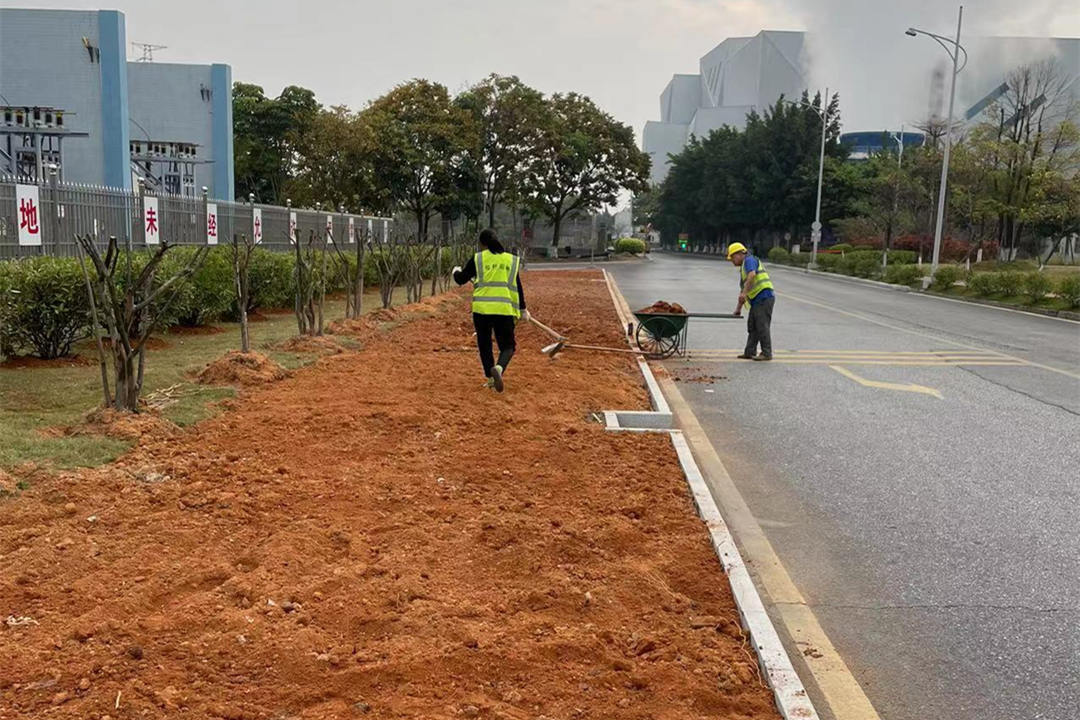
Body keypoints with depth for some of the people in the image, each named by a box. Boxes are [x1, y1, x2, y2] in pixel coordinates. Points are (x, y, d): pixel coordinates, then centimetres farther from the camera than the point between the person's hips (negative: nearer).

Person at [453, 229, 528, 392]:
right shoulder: (511, 260, 10)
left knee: (484, 345, 16)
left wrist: (456, 271, 32)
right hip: (505, 310, 1)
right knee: (507, 346, 7)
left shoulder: (477, 259, 4)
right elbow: (517, 286, 13)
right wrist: (522, 309, 22)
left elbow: (461, 279, 9)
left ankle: (491, 378, 15)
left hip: (481, 308, -1)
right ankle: (499, 368, -23)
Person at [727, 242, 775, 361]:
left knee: (762, 326, -8)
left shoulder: (749, 260, -5)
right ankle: (750, 352, 14)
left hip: (764, 297, -10)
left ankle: (767, 353, -4)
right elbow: (743, 289, 29)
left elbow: (752, 275, -26)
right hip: (757, 301, 10)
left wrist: (744, 292, -31)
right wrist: (738, 308, 29)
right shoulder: (743, 268, 25)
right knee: (752, 326, 11)